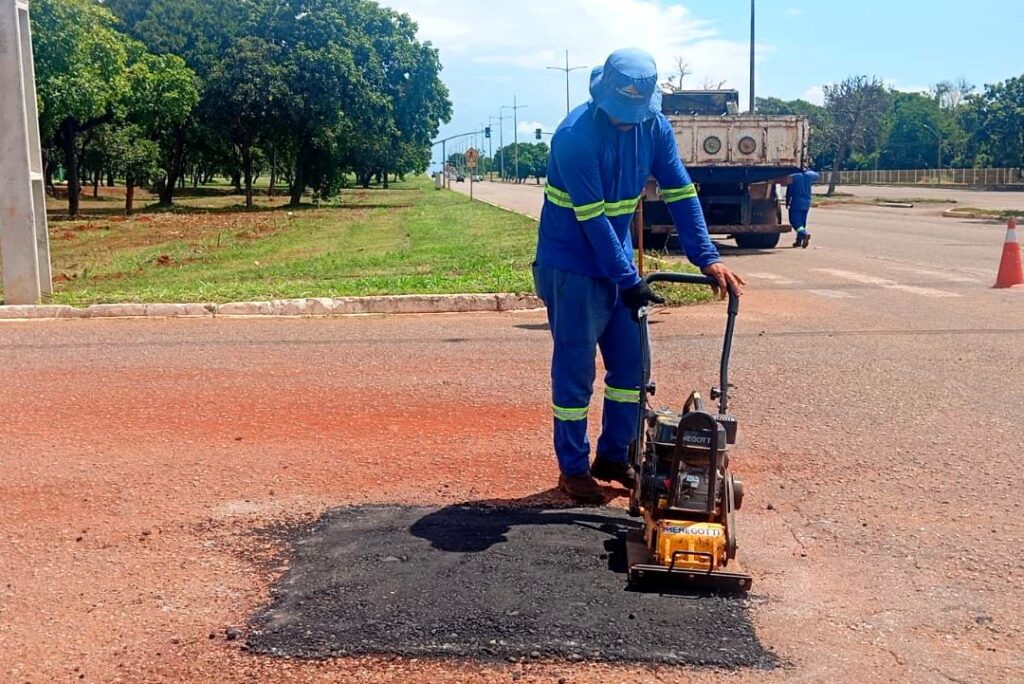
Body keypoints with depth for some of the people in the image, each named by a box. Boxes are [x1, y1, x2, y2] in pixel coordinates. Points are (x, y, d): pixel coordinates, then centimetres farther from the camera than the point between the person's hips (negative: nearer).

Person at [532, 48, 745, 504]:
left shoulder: (654, 127, -3)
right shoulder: (576, 136, -23)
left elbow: (680, 192, -2)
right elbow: (592, 218, -24)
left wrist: (707, 258, -10)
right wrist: (629, 281, -24)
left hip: (619, 262, 7)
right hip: (572, 268, -6)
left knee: (631, 363, 9)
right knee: (575, 371, -1)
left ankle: (613, 457, 24)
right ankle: (573, 469, 13)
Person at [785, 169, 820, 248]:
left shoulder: (793, 177, -9)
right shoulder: (809, 175, 3)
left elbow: (789, 191, -6)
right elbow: (817, 176, 27)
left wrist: (787, 202, 6)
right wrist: (808, 170, 34)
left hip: (796, 203, -5)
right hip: (806, 203, 5)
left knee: (795, 221, -8)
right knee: (802, 222, 14)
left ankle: (804, 233, -32)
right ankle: (799, 241, 16)